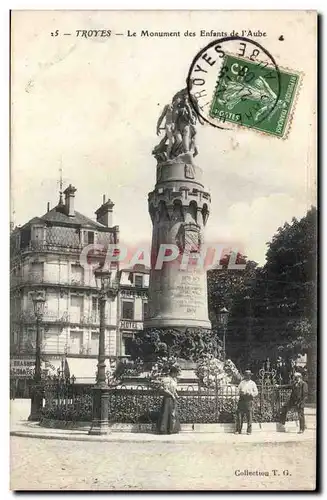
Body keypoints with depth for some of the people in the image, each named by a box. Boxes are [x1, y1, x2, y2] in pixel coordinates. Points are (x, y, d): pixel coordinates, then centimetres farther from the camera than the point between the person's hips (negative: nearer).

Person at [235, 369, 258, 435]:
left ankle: (249, 431, 0)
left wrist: (250, 393, -13)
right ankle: (238, 430, 3)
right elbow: (238, 390, 18)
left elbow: (256, 392, 5)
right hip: (241, 400, 2)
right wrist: (240, 392, -5)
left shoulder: (252, 383, 10)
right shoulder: (242, 383, 17)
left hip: (249, 401, -2)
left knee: (249, 416, -6)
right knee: (239, 415, -2)